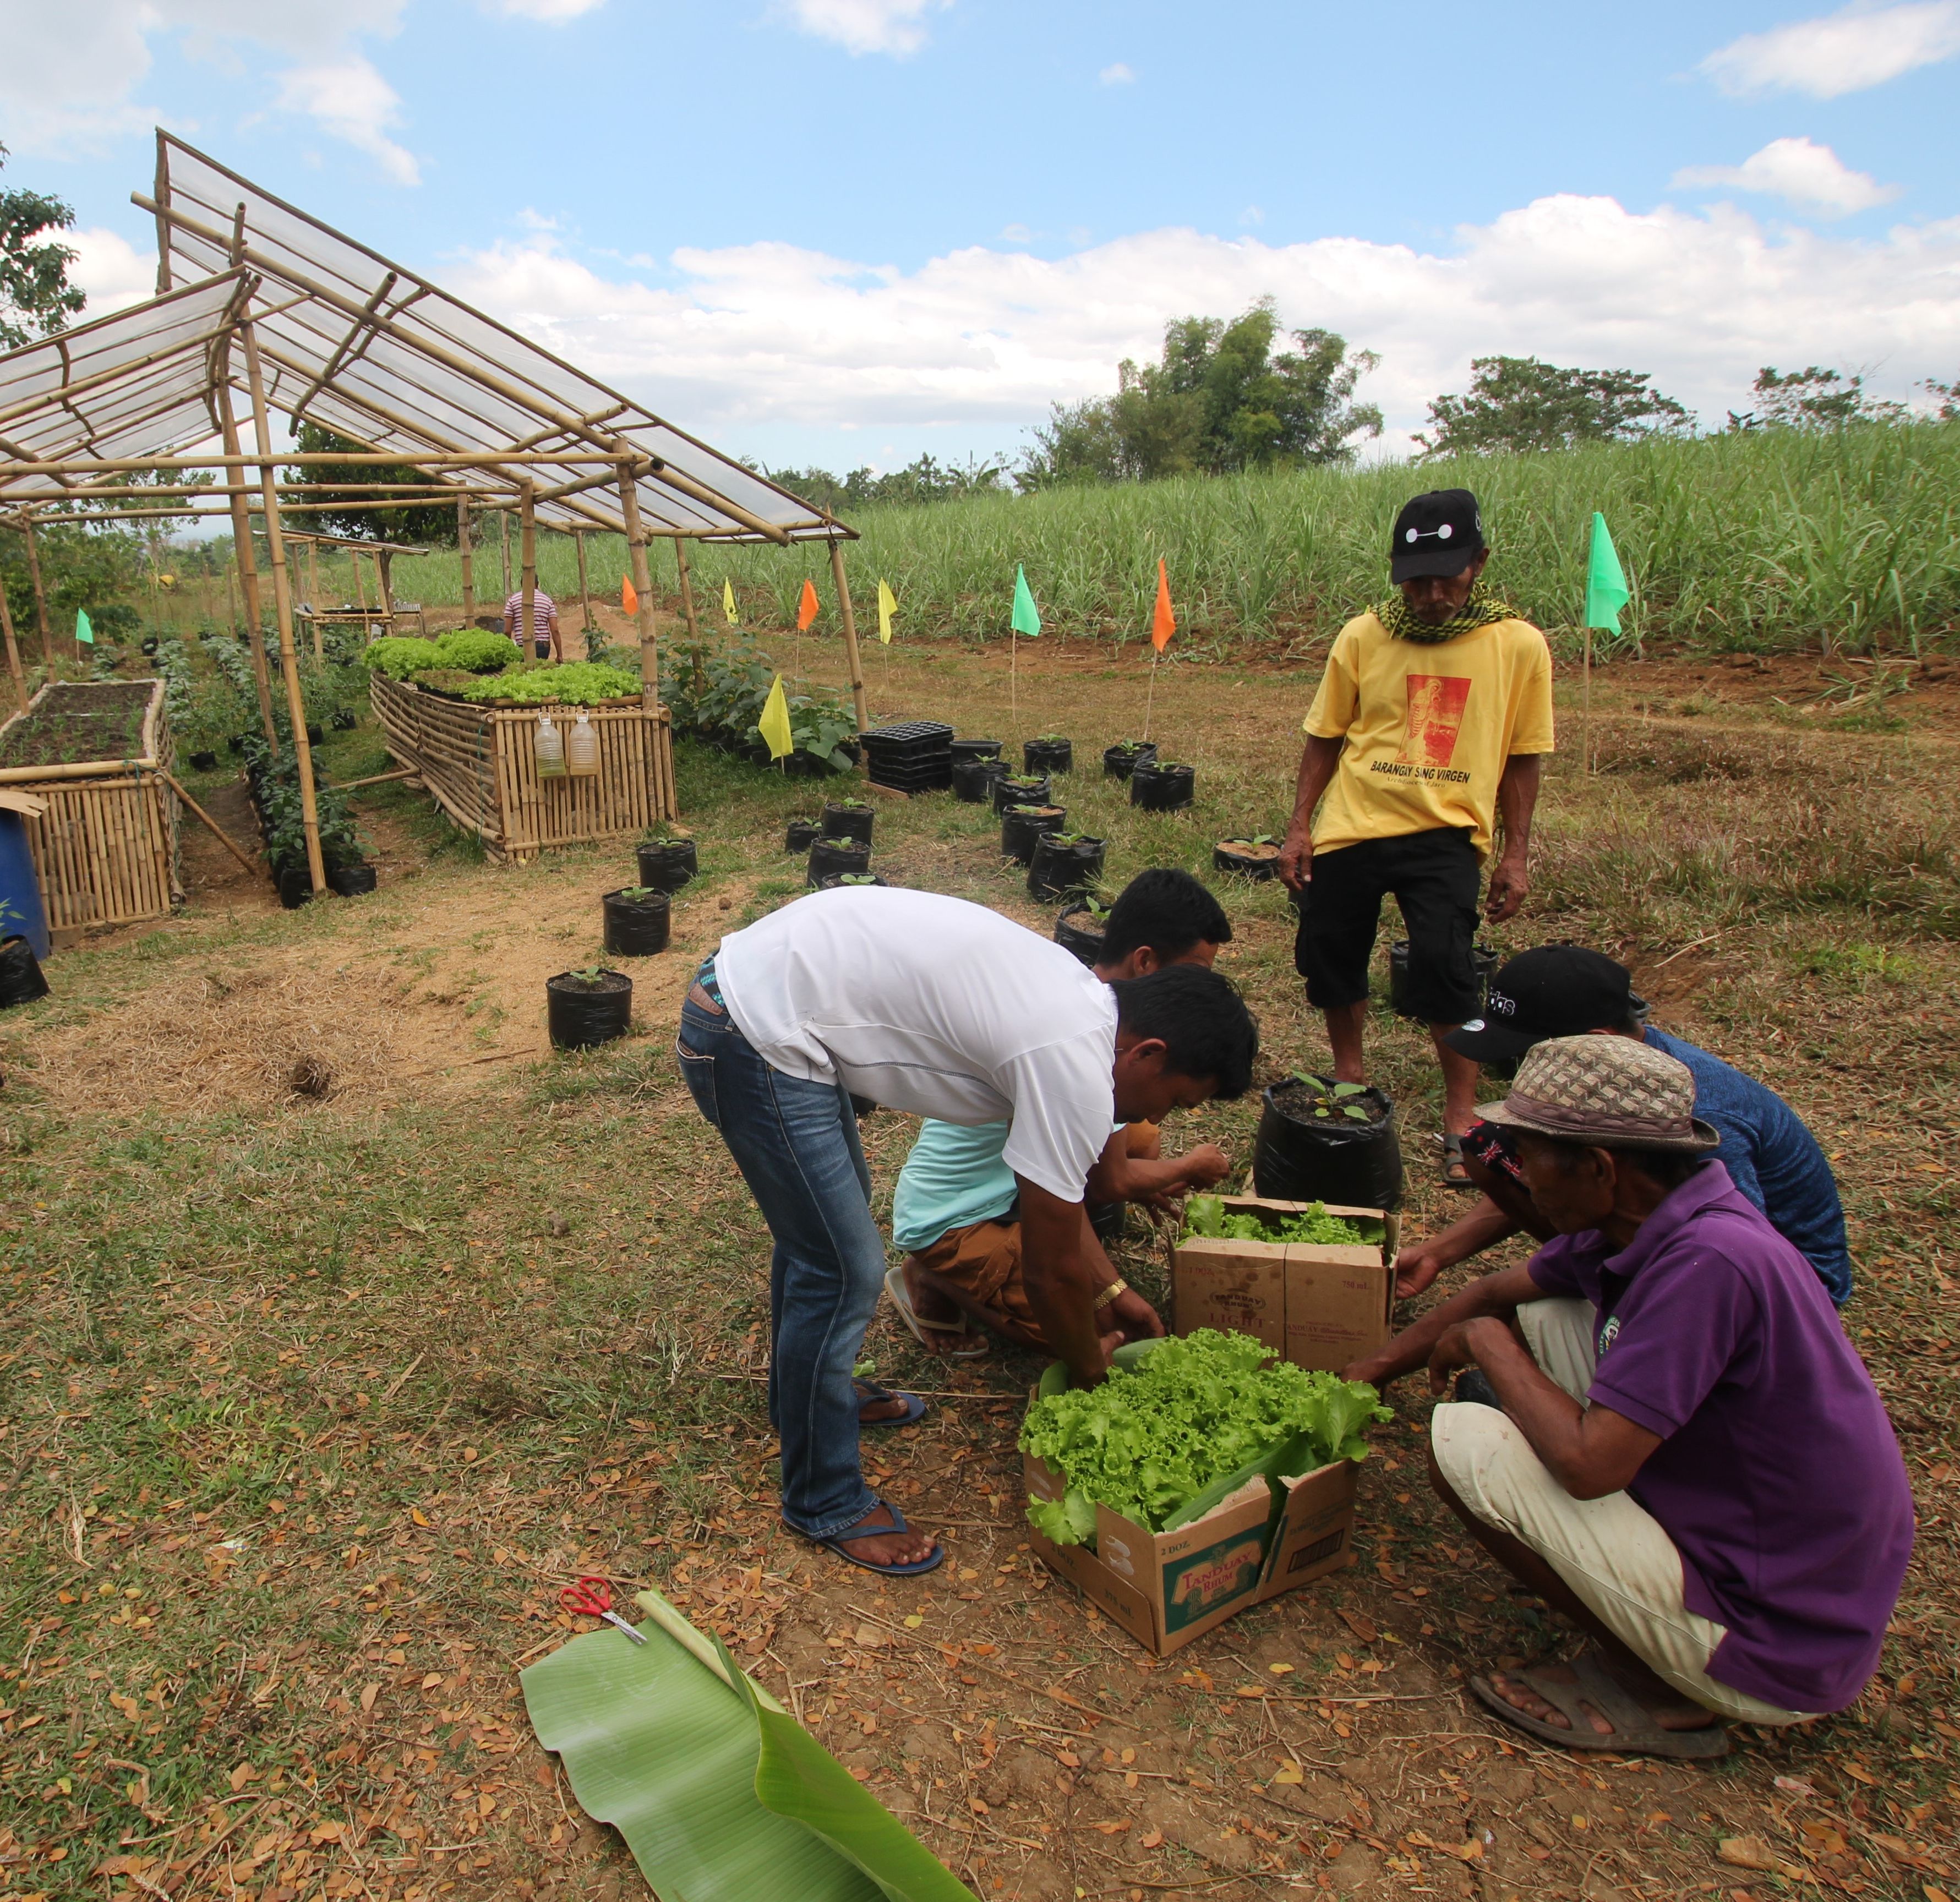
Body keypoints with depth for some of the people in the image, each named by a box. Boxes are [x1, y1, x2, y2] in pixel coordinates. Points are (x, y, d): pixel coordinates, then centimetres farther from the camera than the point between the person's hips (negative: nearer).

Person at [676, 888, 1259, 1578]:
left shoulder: (1080, 999, 9)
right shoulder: (1076, 1068, -18)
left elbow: (1055, 1198, 24)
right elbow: (1050, 1268, -8)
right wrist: (1089, 1369, 11)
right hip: (756, 1041, -10)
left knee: (821, 1220, 26)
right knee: (846, 1269, -2)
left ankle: (805, 1396, 49)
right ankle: (827, 1504, 18)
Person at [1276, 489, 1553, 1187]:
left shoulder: (1519, 644, -2)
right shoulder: (1362, 637, -1)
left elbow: (1521, 758, 3)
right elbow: (1325, 738, 6)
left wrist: (1515, 854, 1)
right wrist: (1299, 828, 3)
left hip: (1445, 833, -2)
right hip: (1351, 826, 2)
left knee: (1444, 963, -14)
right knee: (1328, 954, 9)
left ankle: (1462, 1114, 6)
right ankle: (1349, 1075, 35)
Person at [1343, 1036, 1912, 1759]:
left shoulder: (1709, 1264, -30)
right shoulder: (1640, 1216, -3)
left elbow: (1588, 1464, -31)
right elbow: (1500, 1292, 14)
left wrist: (1488, 1345, -14)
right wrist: (1378, 1366, 15)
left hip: (1777, 1652, -9)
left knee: (1463, 1441, -15)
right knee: (1537, 1320, 7)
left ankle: (1659, 1694, 1)